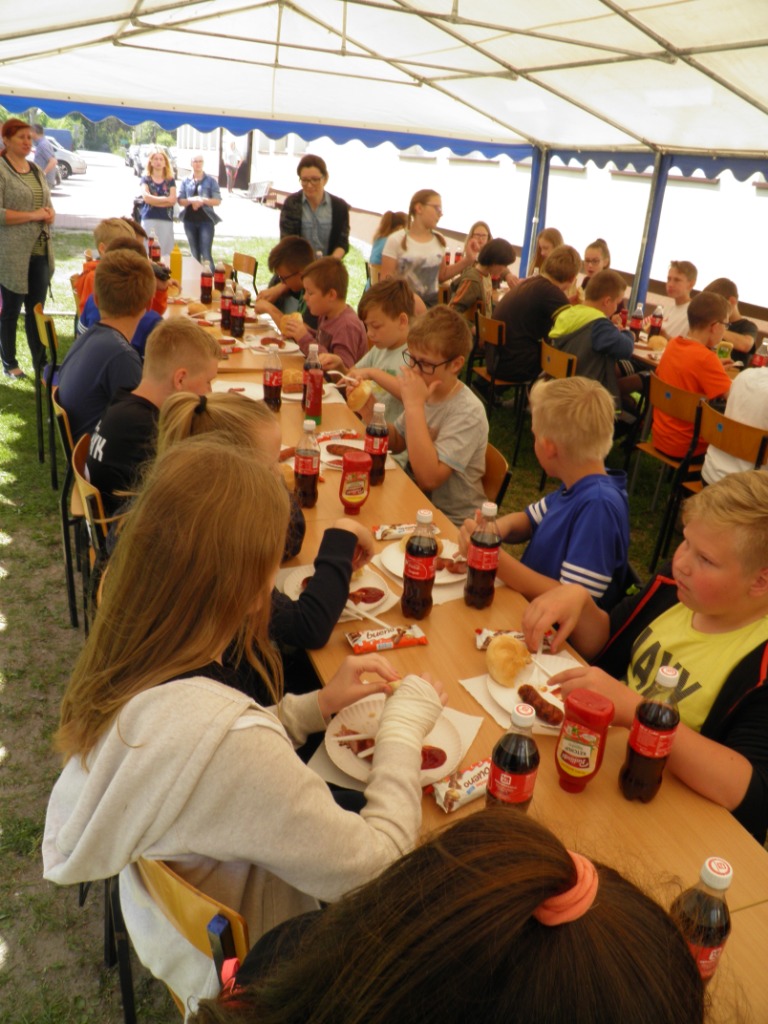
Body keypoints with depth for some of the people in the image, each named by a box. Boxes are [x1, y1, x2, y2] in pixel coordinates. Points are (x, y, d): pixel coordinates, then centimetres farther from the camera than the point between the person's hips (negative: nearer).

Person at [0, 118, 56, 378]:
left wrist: (49, 214, -1)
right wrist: (32, 215, -18)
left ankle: (40, 362, 19)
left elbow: (47, 202, 22)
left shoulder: (35, 169, 14)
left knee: (36, 310, 11)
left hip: (40, 251, 6)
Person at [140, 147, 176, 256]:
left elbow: (173, 201, -2)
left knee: (166, 249, 0)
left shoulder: (170, 180, 12)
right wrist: (165, 199, -3)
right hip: (148, 218, -1)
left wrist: (153, 200, -6)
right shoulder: (146, 178, 9)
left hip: (166, 219, 1)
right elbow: (146, 198, -6)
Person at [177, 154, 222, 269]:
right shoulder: (186, 181, 10)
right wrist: (191, 200, -16)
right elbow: (180, 201, 4)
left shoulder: (211, 180, 3)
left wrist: (203, 200, -17)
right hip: (189, 220, 3)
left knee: (206, 254, -12)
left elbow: (217, 200, -2)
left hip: (206, 220, -3)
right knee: (194, 254, 10)